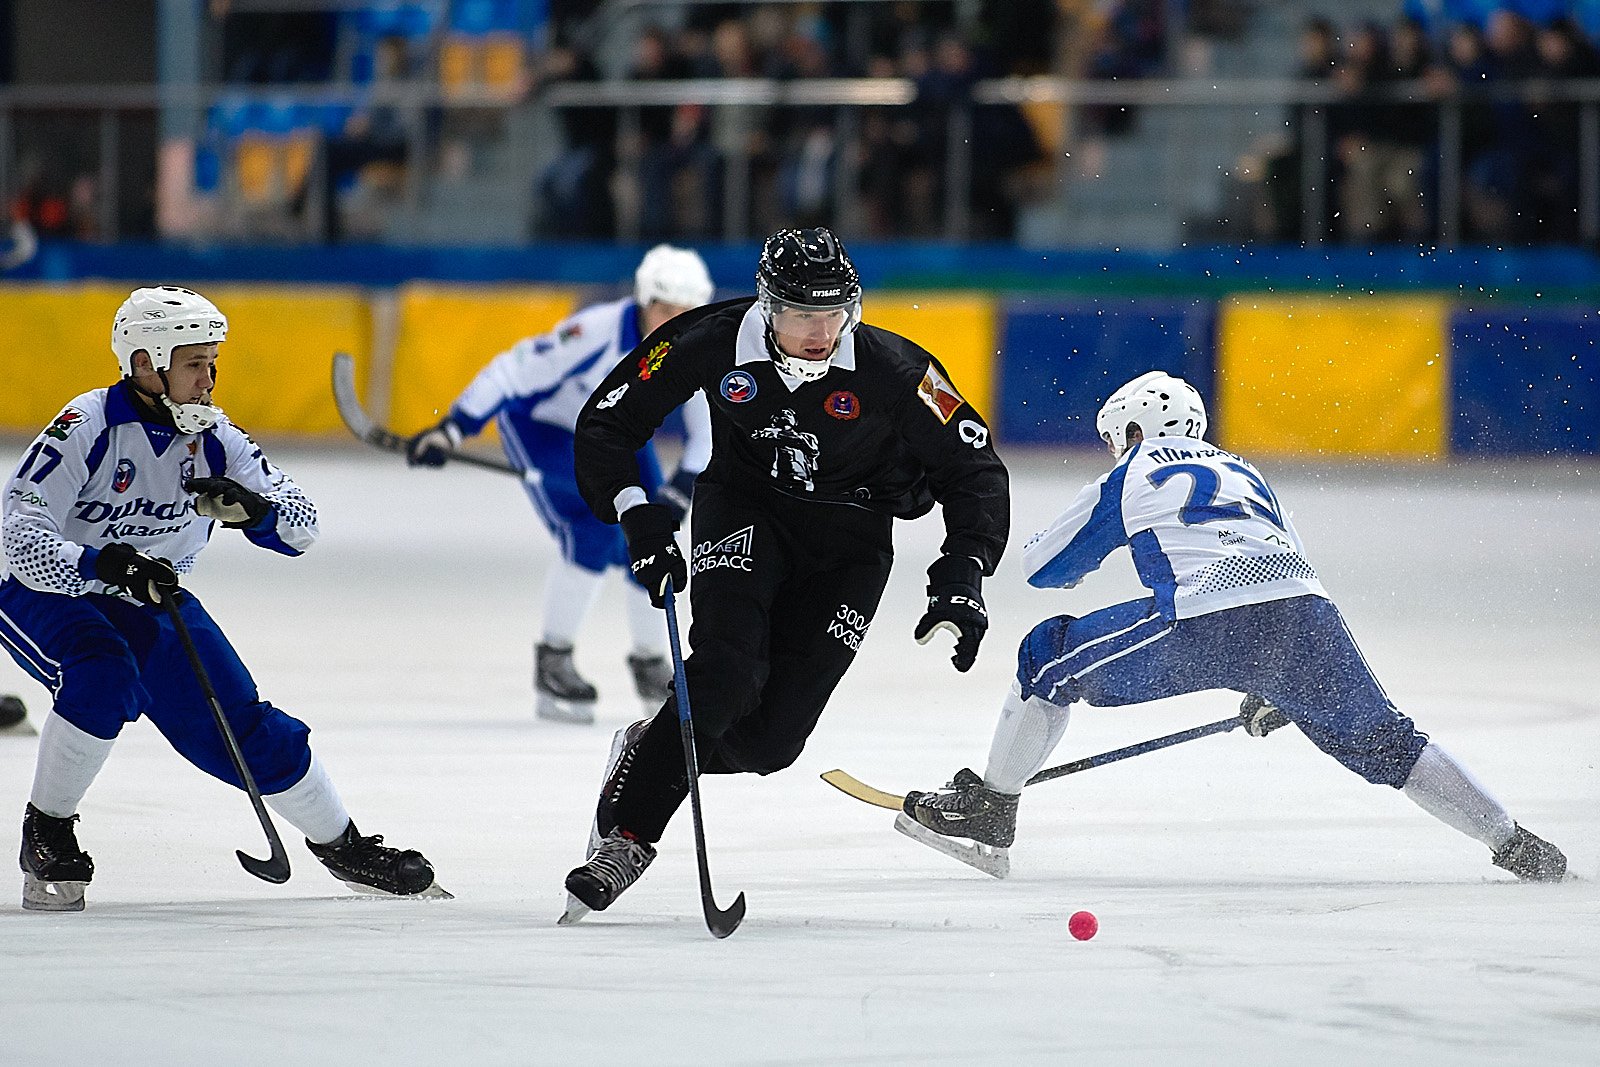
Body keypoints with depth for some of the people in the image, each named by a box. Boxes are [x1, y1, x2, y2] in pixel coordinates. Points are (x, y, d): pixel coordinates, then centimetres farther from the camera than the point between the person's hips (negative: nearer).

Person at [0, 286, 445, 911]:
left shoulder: (211, 438, -8)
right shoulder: (87, 427, -24)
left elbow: (300, 526, -7)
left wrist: (252, 509, -30)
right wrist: (107, 566, -44)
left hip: (152, 603, 5)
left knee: (240, 725, -2)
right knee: (104, 678, -34)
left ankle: (338, 842, 18)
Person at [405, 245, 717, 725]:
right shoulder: (597, 331, -36)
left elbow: (707, 435, -15)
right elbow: (515, 370, -32)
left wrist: (678, 492, -32)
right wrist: (450, 429, -37)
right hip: (539, 425, -6)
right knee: (595, 535, -23)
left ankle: (650, 666, 23)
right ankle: (552, 664, -11)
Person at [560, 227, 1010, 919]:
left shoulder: (891, 371, -24)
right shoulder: (714, 342, -21)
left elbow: (973, 470, -16)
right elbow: (605, 425, -10)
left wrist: (962, 582, -26)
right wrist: (641, 520, -23)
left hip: (850, 538, 1)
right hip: (744, 509, 0)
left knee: (771, 736, -10)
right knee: (727, 667, -27)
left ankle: (653, 749, 21)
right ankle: (624, 837, -17)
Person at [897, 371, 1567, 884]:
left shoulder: (1127, 481, 22)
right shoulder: (1242, 473, 35)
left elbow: (1041, 568, 29)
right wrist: (1273, 690, 45)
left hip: (1203, 624, -5)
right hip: (1305, 617, 5)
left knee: (1052, 658, 14)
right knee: (1379, 741, 18)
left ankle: (987, 813, 14)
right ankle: (1513, 845, 12)